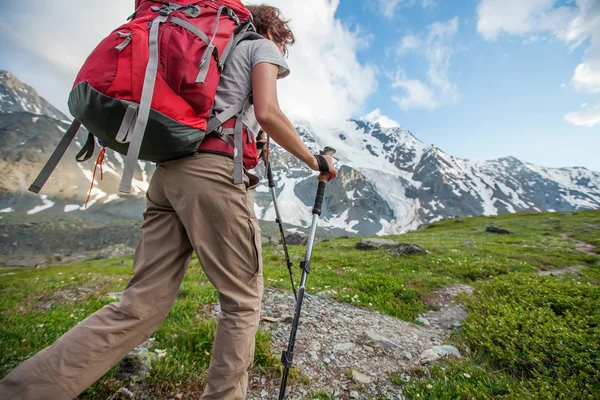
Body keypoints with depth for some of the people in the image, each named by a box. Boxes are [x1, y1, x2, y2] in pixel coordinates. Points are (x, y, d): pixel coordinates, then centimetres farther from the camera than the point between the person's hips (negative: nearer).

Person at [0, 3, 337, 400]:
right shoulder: (263, 47, 15)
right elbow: (267, 114, -6)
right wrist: (315, 161, 3)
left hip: (169, 169, 8)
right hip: (214, 170, -7)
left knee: (143, 303, 6)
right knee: (243, 300, 3)